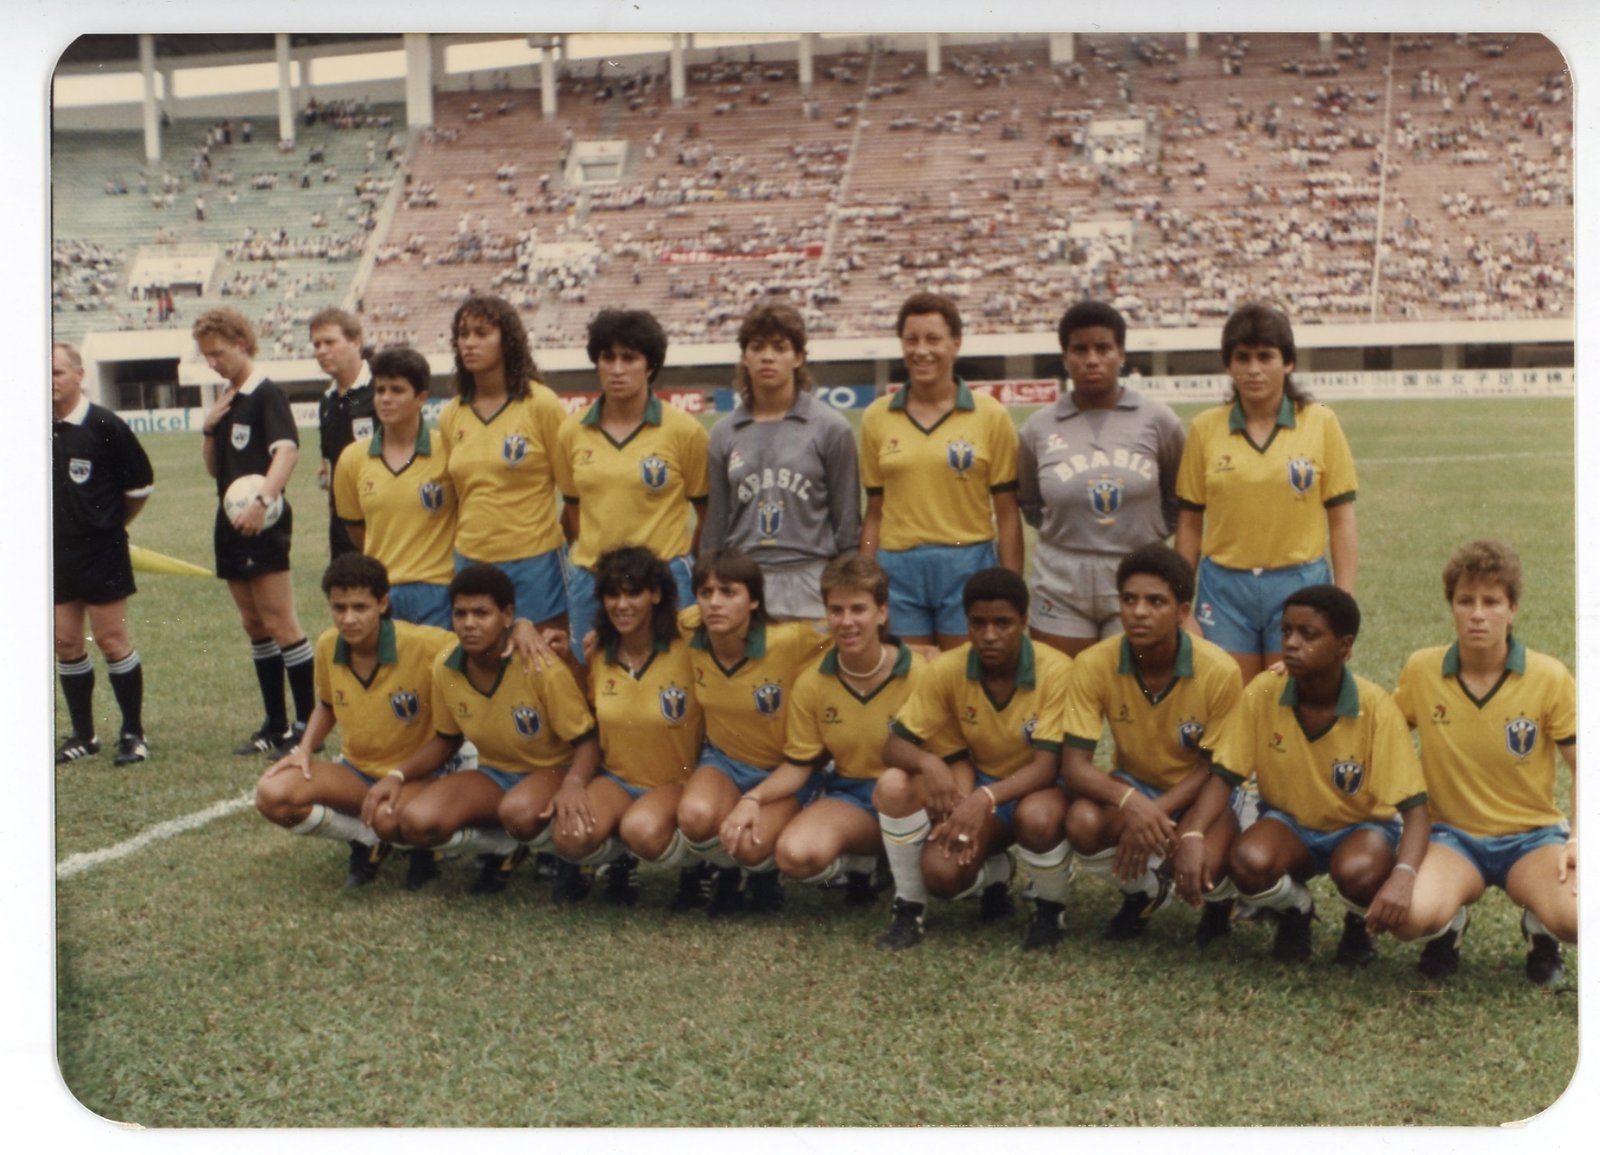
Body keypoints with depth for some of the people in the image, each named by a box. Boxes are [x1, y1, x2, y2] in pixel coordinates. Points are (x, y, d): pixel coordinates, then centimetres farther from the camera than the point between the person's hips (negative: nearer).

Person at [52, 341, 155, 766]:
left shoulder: (104, 425, -10)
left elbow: (141, 485, -3)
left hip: (101, 551, -5)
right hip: (56, 552, 5)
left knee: (111, 640, -3)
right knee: (66, 643, 7)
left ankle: (133, 733, 7)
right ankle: (82, 735, 18)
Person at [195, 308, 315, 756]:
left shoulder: (266, 394, -9)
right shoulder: (225, 400, 16)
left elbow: (287, 450, -24)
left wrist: (262, 501, -37)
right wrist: (209, 429, 2)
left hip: (262, 525, -9)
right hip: (231, 523, 9)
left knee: (280, 624, -8)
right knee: (254, 626, 11)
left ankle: (308, 723, -3)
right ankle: (276, 726, 18)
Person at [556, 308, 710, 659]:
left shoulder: (684, 430, -6)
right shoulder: (572, 431, 4)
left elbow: (709, 510, 0)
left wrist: (681, 561, 2)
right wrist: (594, 552, 9)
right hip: (589, 581, 3)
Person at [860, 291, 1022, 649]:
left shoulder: (990, 415, -1)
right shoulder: (876, 418, 6)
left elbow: (1006, 513, 0)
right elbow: (875, 512, 10)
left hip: (967, 568, -2)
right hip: (898, 571, 2)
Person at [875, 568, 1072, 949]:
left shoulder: (1056, 671, -23)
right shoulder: (946, 670, -14)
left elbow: (1046, 765, -27)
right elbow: (894, 746, -13)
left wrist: (986, 798, -45)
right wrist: (929, 763, -37)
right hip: (978, 785, 2)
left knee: (1039, 819, -39)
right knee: (940, 874, -31)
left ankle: (1050, 909, -6)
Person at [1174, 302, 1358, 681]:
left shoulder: (1320, 423, 0)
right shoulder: (1205, 429, 2)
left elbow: (1342, 518, 1)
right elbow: (1190, 523, 7)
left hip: (1299, 585, -1)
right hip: (1224, 587, 1)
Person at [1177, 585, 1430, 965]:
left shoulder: (1376, 709, -22)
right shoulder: (1263, 692, -16)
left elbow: (1414, 806, -23)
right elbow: (1224, 776, -12)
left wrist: (1403, 875, -43)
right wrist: (1191, 835, -33)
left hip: (1360, 827, -1)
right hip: (1288, 823, 2)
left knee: (1358, 872, -37)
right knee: (1248, 862, -33)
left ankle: (1359, 923, 4)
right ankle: (1294, 911, 6)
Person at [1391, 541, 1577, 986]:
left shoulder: (1549, 678, -7)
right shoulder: (1420, 671, -4)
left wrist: (1581, 839, -14)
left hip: (1532, 836, 0)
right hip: (1452, 835, 0)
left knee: (1574, 919, -32)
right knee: (1408, 916, -33)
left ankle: (1538, 926, 8)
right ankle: (1450, 923, 7)